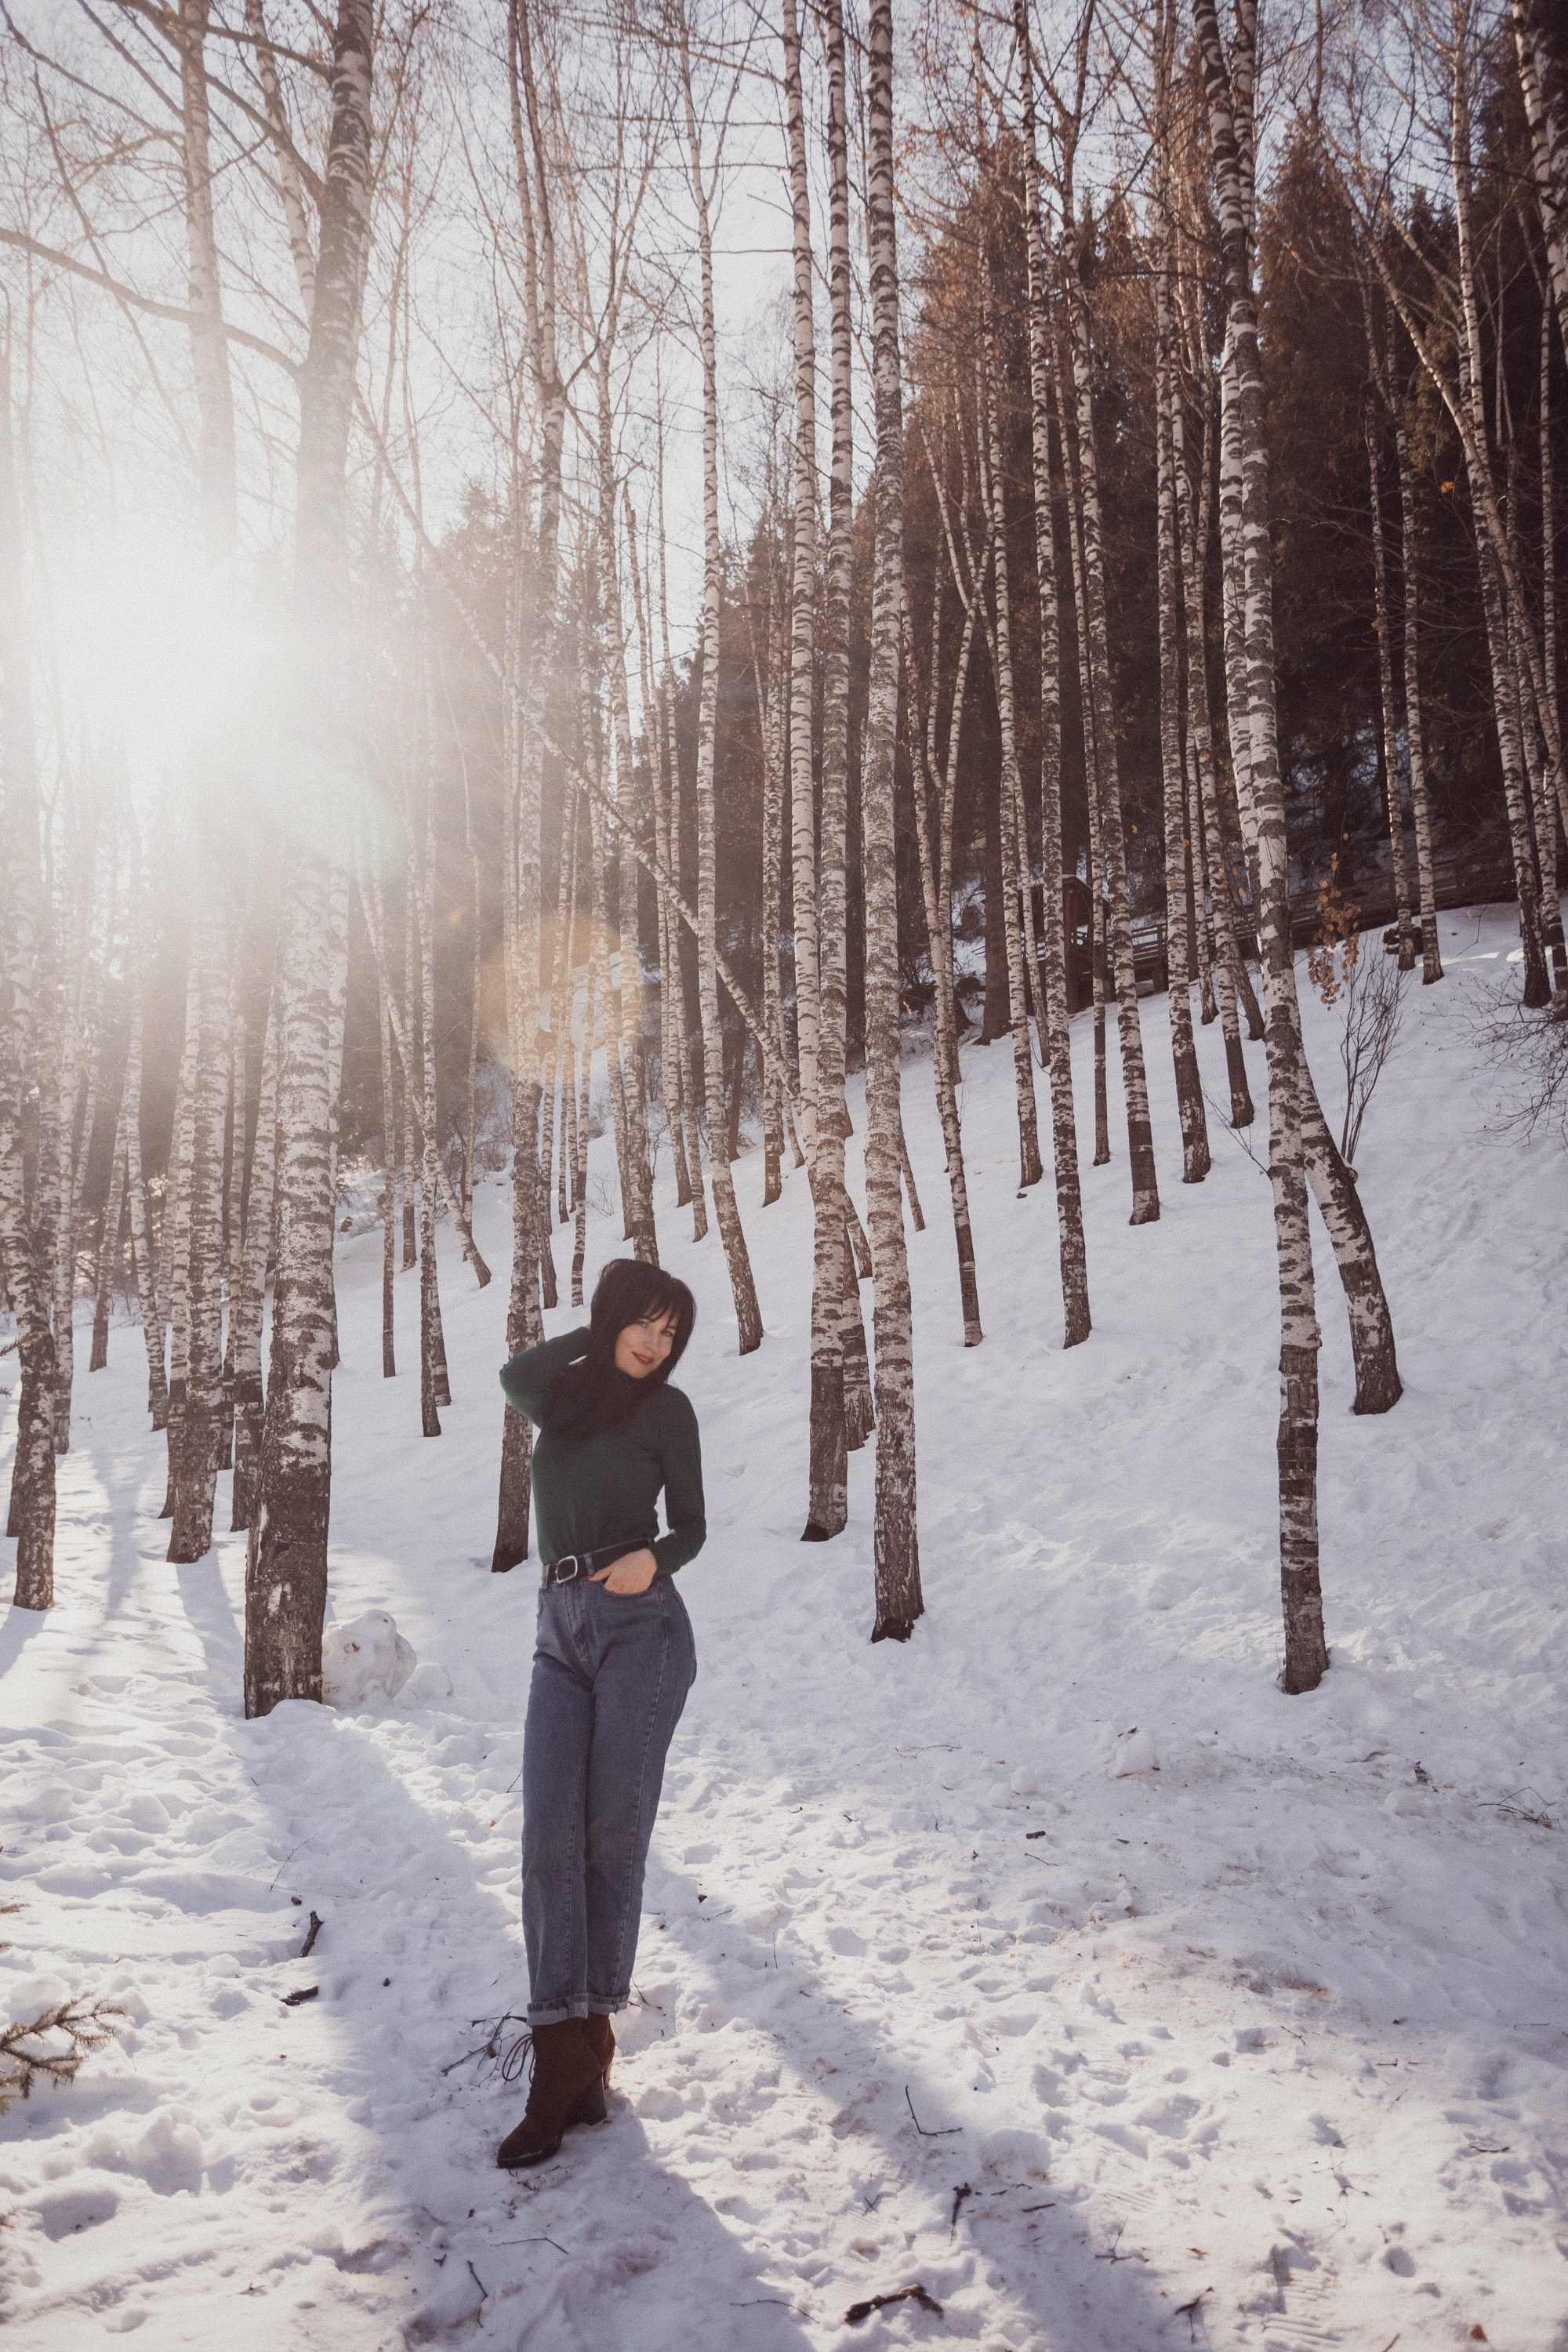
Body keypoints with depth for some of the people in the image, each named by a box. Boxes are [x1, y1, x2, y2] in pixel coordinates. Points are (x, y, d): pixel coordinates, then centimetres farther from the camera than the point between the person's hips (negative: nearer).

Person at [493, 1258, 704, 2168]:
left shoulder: (665, 1408, 4)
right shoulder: (561, 1396, 13)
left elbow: (691, 1526, 6)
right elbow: (516, 1373, 29)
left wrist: (652, 1558, -15)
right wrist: (596, 1331, 21)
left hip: (641, 1626, -4)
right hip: (562, 1631, 4)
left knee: (613, 1837, -5)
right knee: (552, 1837, -8)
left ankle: (591, 2037, 8)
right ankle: (564, 2059, -6)